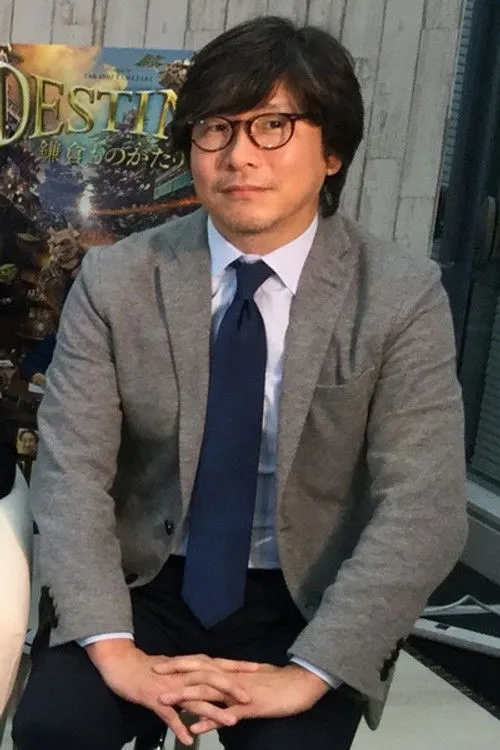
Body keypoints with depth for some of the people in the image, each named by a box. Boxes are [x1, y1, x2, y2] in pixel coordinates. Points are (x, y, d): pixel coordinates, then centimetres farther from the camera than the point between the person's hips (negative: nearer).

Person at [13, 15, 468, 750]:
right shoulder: (114, 281, -4)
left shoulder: (403, 297, -9)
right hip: (147, 586, 1)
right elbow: (72, 470, -9)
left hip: (304, 606, 0)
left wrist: (308, 672, -23)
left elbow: (422, 507, -14)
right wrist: (111, 646, -22)